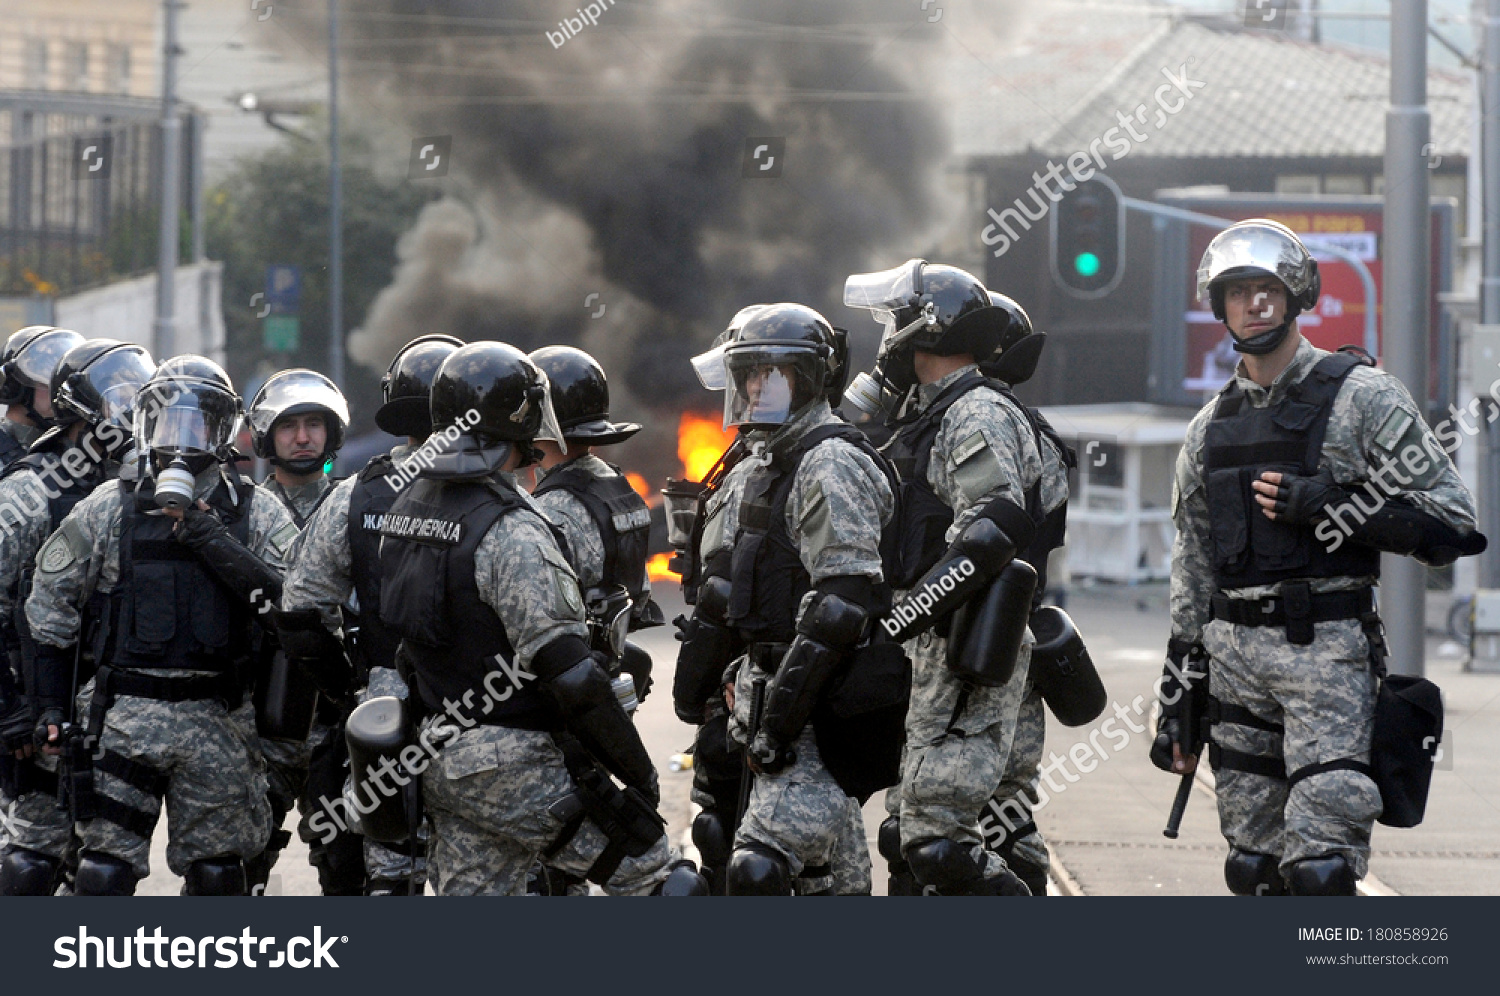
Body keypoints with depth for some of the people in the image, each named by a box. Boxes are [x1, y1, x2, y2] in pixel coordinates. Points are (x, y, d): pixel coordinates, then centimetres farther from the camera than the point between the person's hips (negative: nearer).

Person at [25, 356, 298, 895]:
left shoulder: (257, 513, 5)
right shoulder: (108, 509, 5)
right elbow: (51, 607, 10)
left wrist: (211, 540, -15)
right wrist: (51, 707, 6)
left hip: (219, 723, 1)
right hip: (126, 714, -1)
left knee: (216, 873, 8)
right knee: (104, 869, -7)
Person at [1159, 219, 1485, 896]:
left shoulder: (1362, 397, -1)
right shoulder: (1210, 430, 16)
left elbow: (1452, 522, -6)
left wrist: (1325, 505, -15)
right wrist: (1173, 704, 15)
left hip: (1328, 649, -6)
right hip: (1235, 658, 6)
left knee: (1319, 864, -16)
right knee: (1253, 868, 6)